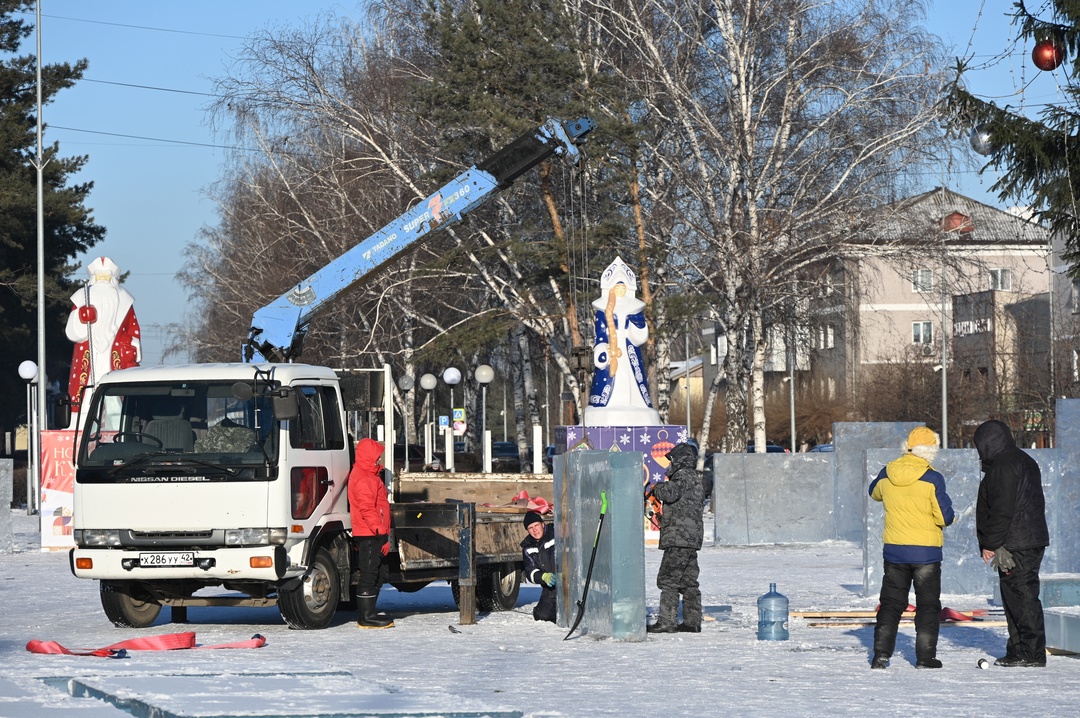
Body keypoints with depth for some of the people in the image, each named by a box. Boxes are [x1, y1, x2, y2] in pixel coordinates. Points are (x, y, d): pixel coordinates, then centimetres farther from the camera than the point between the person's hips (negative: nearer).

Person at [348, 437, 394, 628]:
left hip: (373, 534, 11)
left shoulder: (369, 475, 22)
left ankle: (368, 614, 18)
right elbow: (367, 508, -22)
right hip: (368, 535, -11)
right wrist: (381, 530, -23)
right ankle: (367, 617, -6)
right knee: (369, 575, -8)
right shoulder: (363, 479, -14)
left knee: (378, 576, 13)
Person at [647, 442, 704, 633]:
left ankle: (667, 621, -12)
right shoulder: (694, 478, 23)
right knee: (688, 581, 11)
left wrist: (657, 488, -5)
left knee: (668, 579, -10)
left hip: (679, 538, -10)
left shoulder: (684, 475, -8)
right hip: (692, 539, 10)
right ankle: (692, 622, 12)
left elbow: (671, 493, -26)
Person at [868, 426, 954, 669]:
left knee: (891, 603, 13)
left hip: (894, 549, 4)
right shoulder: (932, 478, -15)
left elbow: (874, 492, 21)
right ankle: (925, 657, 4)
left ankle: (881, 654, 7)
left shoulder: (886, 474, -2)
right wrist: (949, 518, 9)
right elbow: (945, 516, -14)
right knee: (928, 605, 7)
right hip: (926, 551, -3)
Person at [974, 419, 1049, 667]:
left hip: (1015, 545, -11)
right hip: (1032, 542, 11)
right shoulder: (1025, 461, 21)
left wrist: (990, 544, -15)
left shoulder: (1003, 465, -12)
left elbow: (1001, 510, -19)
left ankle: (1033, 654, -9)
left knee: (1023, 597, -9)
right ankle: (1018, 652, 18)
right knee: (1013, 598, 14)